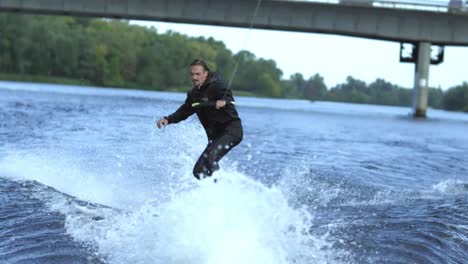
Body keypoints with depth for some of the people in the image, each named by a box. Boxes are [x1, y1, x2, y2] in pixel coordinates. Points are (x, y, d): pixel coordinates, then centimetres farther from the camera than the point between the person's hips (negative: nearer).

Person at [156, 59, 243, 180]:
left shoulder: (215, 86, -12)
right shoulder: (194, 94, 12)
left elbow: (228, 96, -30)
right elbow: (184, 111, 22)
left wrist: (224, 101, -53)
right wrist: (168, 119, 6)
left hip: (231, 130, -9)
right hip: (216, 135, 9)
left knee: (210, 157, -30)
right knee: (199, 170, 3)